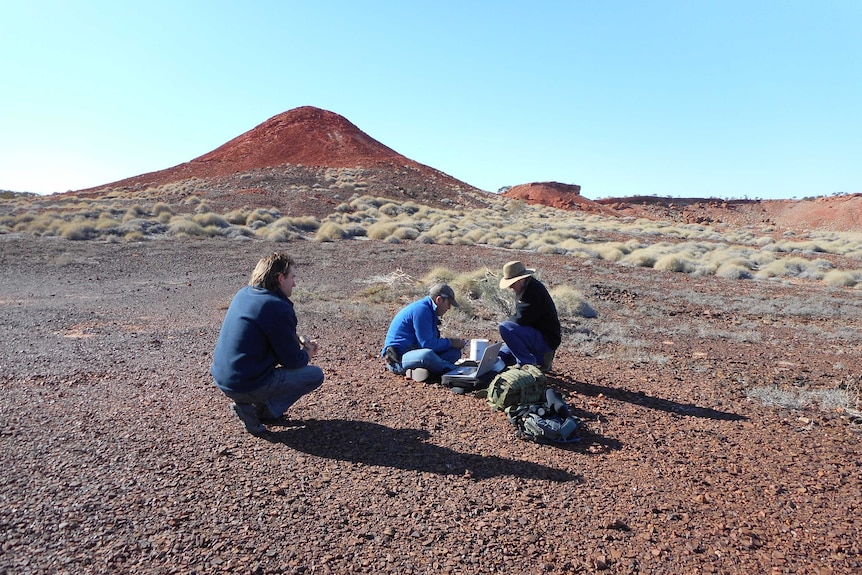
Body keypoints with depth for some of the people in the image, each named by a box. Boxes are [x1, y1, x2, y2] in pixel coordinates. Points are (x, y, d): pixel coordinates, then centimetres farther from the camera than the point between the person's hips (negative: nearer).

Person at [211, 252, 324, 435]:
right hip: (246, 385, -9)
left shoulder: (244, 294, 6)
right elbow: (293, 361, -12)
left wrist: (298, 340, 10)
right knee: (316, 375, 3)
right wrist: (307, 354, 10)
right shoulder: (279, 309, -21)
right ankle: (262, 409, -2)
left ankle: (259, 404, 16)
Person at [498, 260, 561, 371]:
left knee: (504, 328, -26)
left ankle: (528, 363, -13)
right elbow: (520, 317, 17)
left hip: (546, 340, -10)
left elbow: (520, 319, -26)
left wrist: (506, 327, -6)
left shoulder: (535, 291, -22)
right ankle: (540, 357, 19)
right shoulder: (524, 289, 10)